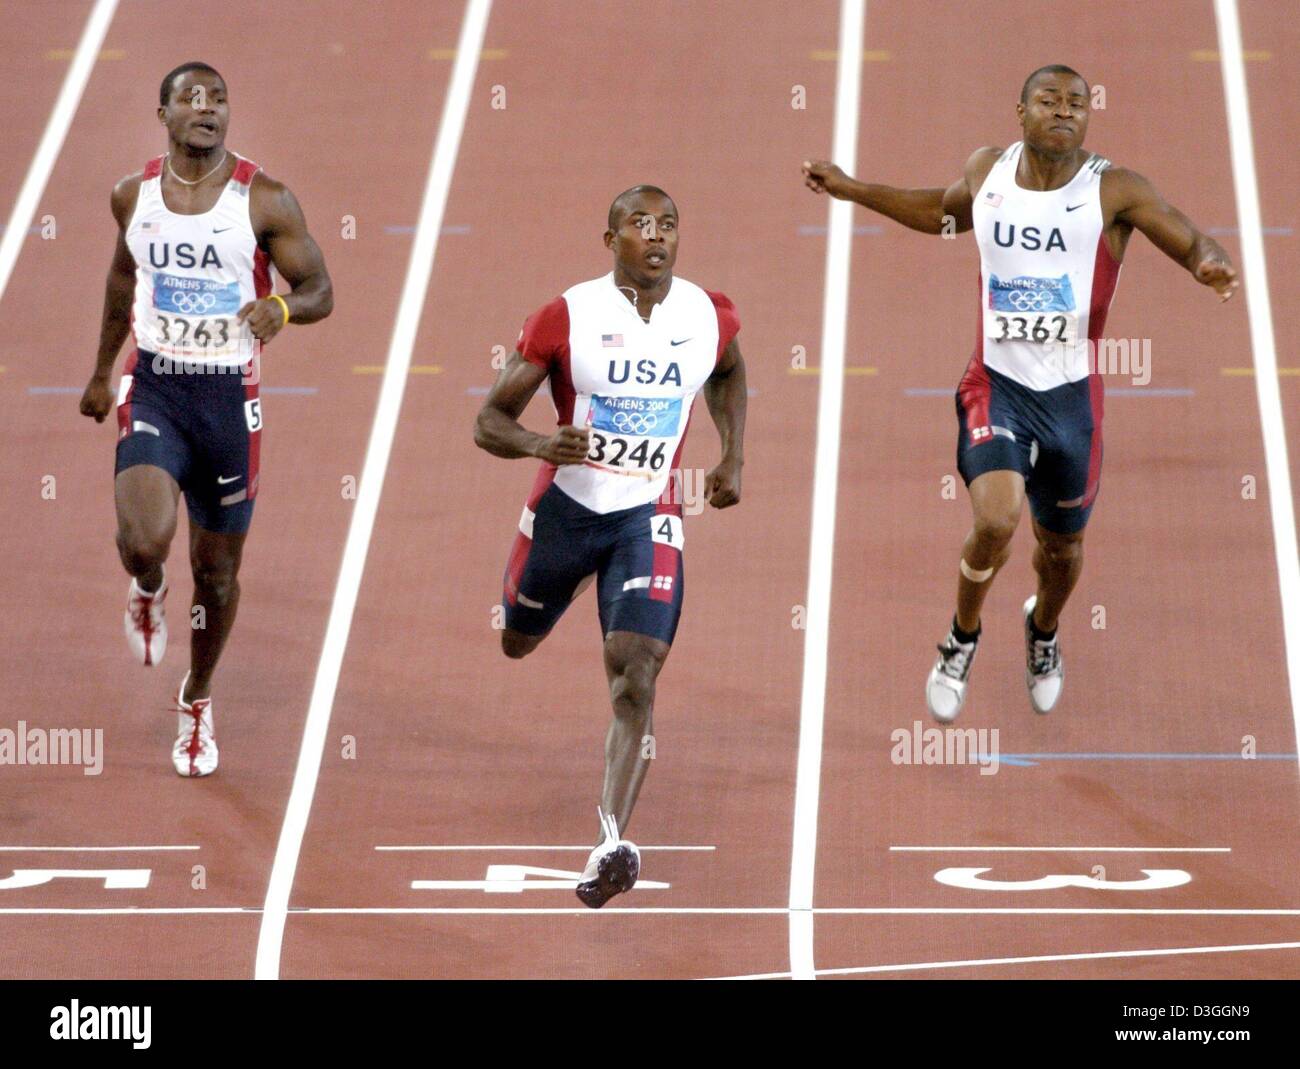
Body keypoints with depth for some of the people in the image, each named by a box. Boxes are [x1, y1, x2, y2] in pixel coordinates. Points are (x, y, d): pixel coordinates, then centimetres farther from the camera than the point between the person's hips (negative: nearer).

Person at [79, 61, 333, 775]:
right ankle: (147, 593, 16)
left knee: (217, 569, 10)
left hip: (229, 397, 0)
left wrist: (283, 307, -26)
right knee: (143, 541, -23)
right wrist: (101, 373, 27)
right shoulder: (135, 195, 2)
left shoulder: (263, 200, -7)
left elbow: (320, 290, -2)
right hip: (154, 389, 1)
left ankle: (197, 700, 35)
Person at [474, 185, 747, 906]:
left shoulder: (713, 317, -5)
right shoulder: (566, 319, -15)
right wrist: (541, 444, -32)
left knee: (636, 681, -18)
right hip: (565, 507, 0)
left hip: (648, 518, 0)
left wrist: (734, 455, 9)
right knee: (518, 643, 24)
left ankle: (612, 841, -27)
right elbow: (490, 421, -11)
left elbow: (728, 373, 22)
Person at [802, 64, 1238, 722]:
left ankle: (1043, 630, 53)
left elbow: (1194, 245, -10)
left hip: (1070, 396, 0)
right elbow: (946, 212, 22)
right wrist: (851, 190, 22)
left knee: (1062, 545, 17)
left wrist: (1211, 267, -35)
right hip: (996, 387, 0)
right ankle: (963, 637, 5)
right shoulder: (987, 172, -1)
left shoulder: (1115, 191, -10)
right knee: (995, 520, -24)